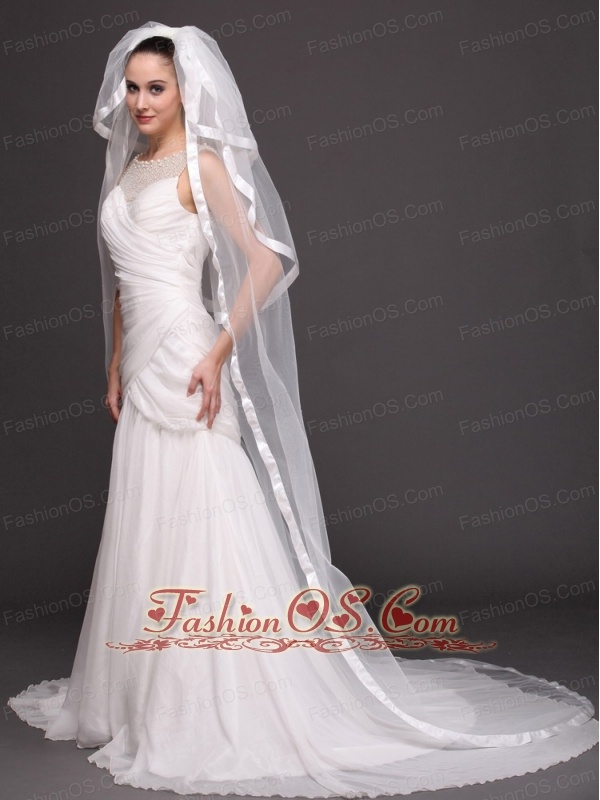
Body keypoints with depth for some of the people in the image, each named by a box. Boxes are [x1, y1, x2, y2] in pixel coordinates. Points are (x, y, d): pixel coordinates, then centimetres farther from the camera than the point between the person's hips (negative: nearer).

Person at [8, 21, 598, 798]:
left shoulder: (201, 166, -6)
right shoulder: (127, 170, 16)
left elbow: (267, 262, -15)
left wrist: (219, 350, -20)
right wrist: (116, 366, 19)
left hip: (182, 362, -8)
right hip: (141, 367, 8)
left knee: (202, 530, -6)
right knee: (148, 534, 12)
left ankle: (233, 714, 2)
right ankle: (154, 700, 24)